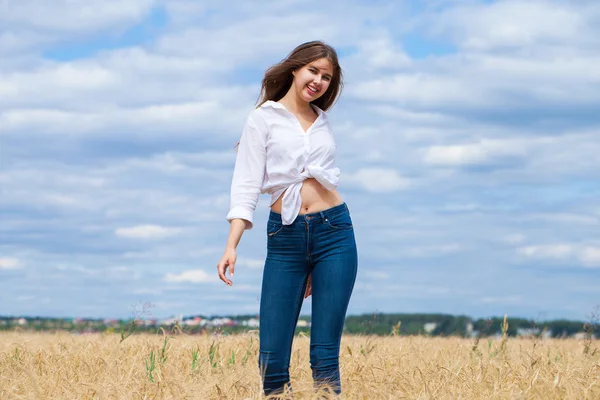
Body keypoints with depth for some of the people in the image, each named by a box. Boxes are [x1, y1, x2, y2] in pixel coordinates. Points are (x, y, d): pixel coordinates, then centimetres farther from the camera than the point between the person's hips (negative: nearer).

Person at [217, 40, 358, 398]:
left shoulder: (323, 123, 16)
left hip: (334, 232, 2)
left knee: (325, 356, -2)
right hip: (285, 238, -2)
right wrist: (232, 246, -15)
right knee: (272, 357, -6)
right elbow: (246, 185, -3)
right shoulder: (263, 119, 4)